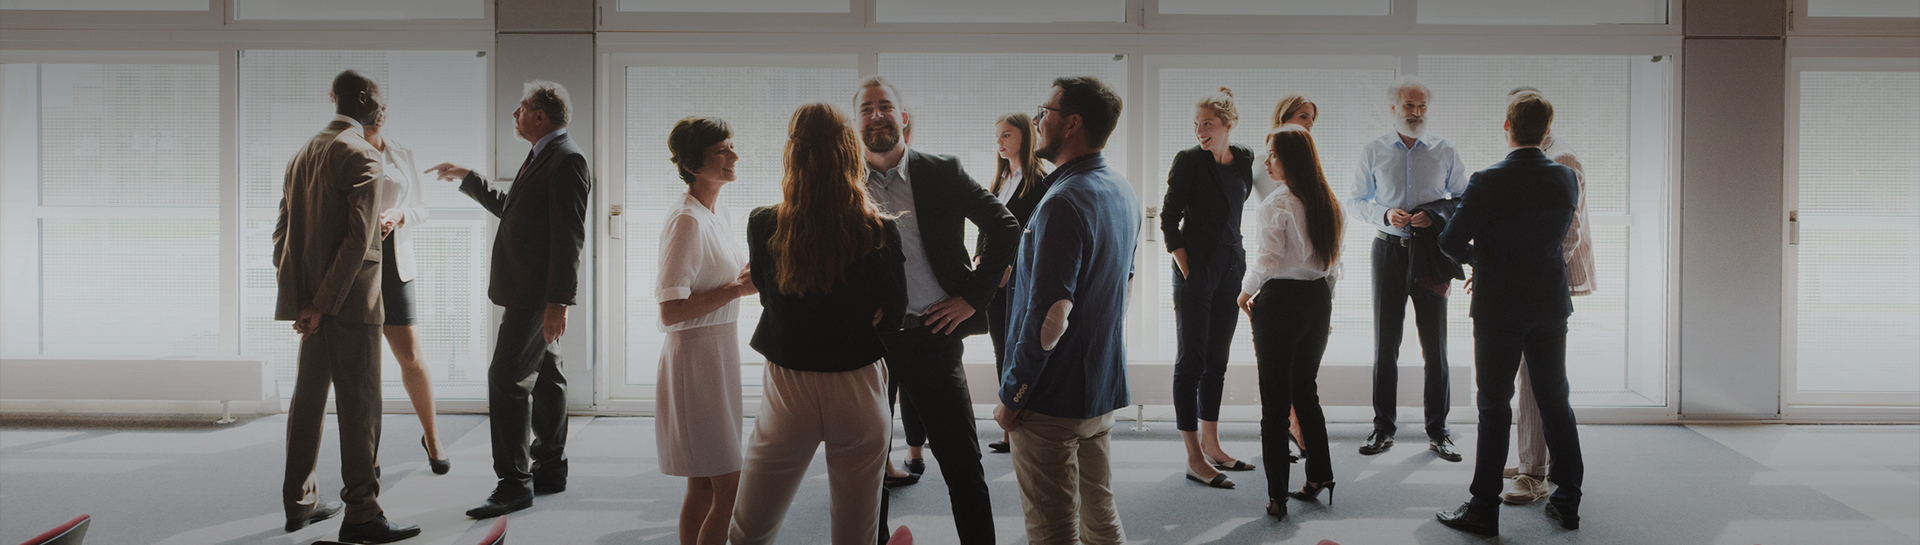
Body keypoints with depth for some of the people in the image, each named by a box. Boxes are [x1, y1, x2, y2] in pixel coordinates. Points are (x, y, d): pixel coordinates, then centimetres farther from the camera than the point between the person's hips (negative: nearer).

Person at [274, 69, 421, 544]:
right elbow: (358, 237, -20)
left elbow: (282, 229, 17)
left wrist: (293, 290, 18)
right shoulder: (362, 157, -12)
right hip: (350, 299, -9)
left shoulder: (302, 155, 15)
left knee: (309, 397, 15)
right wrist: (323, 304, -18)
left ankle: (299, 503, 24)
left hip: (312, 299, 9)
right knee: (359, 403, -6)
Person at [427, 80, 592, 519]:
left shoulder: (568, 159, -16)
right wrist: (466, 178, 29)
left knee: (507, 377, -11)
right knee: (544, 376, 15)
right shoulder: (542, 156, 17)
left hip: (539, 291, -11)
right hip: (532, 291, 11)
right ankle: (550, 470, 24)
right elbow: (509, 209, 30)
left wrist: (558, 301, -25)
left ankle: (514, 483, -6)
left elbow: (569, 236, -22)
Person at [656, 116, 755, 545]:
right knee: (729, 491, -7)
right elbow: (670, 312, -21)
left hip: (719, 353, 9)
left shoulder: (720, 214, 12)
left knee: (703, 487, 14)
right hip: (696, 354, -9)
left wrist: (752, 279, 5)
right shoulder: (687, 221, -17)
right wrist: (736, 288, -18)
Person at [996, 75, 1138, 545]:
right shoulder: (1123, 193, 8)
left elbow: (1050, 316, -27)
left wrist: (1011, 397, -16)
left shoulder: (1064, 203, -22)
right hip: (1104, 391, 9)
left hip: (1053, 401, -9)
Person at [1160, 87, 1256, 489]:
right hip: (1196, 271, -6)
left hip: (1230, 271, 6)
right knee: (1191, 361, -3)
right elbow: (1169, 219, -8)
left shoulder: (1244, 160, 7)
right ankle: (1195, 459, -1)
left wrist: (1241, 257, 14)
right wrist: (1185, 271, -12)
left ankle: (1211, 446, 22)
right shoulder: (1188, 161, -8)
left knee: (1217, 361, 12)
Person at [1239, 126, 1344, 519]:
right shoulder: (1329, 203, 6)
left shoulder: (1276, 205, -16)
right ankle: (1319, 475, 25)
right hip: (1318, 301, 7)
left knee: (1275, 399, 1)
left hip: (1281, 300, -7)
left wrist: (1246, 294, -1)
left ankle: (1277, 496, 5)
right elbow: (1333, 263, 11)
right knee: (1306, 390, 20)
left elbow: (1266, 261, -19)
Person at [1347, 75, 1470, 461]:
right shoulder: (1373, 151, 7)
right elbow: (1354, 203, 7)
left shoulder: (1445, 152, 7)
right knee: (1385, 343, 3)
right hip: (1389, 250, 0)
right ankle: (1382, 429, 12)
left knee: (1435, 344, 1)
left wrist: (1437, 216, -12)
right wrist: (1385, 215, -12)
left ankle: (1438, 432, 10)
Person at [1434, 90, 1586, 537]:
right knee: (1555, 402, 13)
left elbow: (1450, 241, -14)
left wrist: (1474, 257, 9)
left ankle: (1484, 510, 7)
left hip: (1499, 310, -4)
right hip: (1551, 306, 5)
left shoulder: (1488, 183, -17)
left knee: (1494, 407, 1)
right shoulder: (1566, 179, -1)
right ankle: (1567, 503, 21)